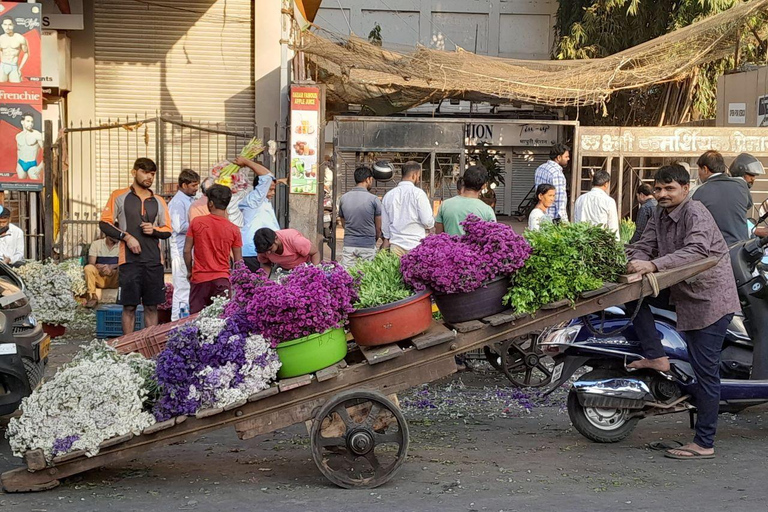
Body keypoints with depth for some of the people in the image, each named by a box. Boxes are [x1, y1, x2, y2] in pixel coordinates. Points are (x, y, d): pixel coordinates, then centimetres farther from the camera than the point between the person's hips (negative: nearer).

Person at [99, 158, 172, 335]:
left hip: (154, 261, 3)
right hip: (129, 260, -3)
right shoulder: (119, 196, 4)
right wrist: (126, 236, -10)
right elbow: (105, 223, 1)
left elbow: (168, 231, 16)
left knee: (152, 307, 5)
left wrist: (154, 230, -5)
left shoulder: (159, 202, 15)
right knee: (129, 306, -2)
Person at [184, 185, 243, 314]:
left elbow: (187, 250, 0)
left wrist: (189, 271, 15)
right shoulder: (234, 229, -2)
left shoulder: (196, 222, -4)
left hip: (199, 279, 0)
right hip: (222, 279, 0)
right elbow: (238, 260, 1)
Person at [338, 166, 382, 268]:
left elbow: (343, 224, 13)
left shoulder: (343, 198, 4)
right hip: (368, 246, -3)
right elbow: (379, 227, 0)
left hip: (349, 245, 3)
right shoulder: (373, 199, -8)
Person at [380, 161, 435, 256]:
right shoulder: (418, 193, -7)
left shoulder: (388, 195, 7)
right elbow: (428, 222, -9)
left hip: (396, 246, 4)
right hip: (416, 244, -4)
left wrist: (386, 240, 24)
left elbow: (385, 225, 13)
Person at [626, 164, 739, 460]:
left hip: (711, 299, -9)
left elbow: (696, 251, -32)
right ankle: (656, 357, -1)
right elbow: (645, 246, 6)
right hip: (681, 292, 9)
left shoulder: (695, 213, -17)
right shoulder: (659, 216, 10)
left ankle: (704, 443, -2)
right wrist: (635, 261, -18)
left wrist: (654, 265, -42)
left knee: (705, 371, -7)